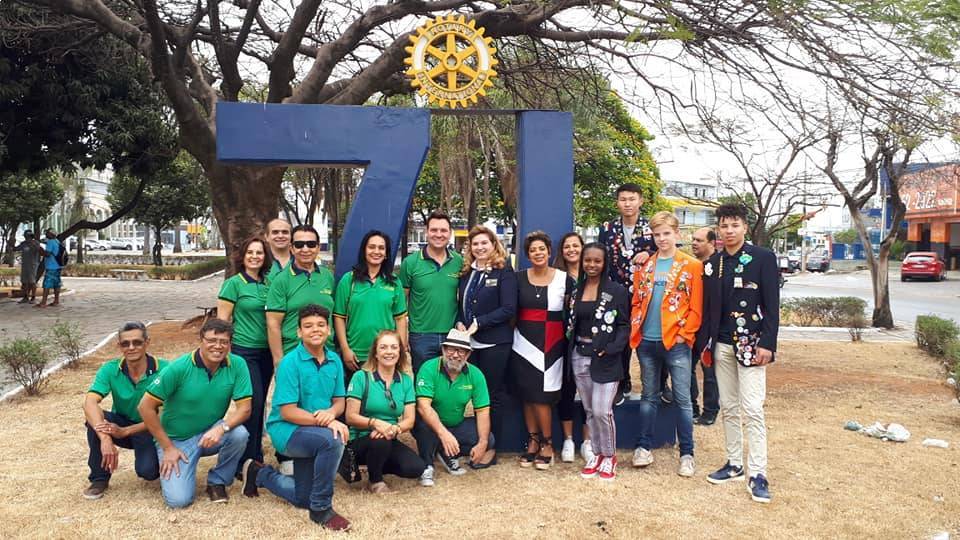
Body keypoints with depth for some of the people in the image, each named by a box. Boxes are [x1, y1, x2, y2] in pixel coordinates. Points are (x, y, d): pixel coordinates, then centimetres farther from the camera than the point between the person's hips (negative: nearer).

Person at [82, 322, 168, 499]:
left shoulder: (163, 369, -22)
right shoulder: (110, 369, -14)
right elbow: (89, 402, -28)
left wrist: (125, 431, -32)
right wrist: (105, 438, -43)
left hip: (150, 430, -3)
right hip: (121, 424, 3)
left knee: (148, 471, -28)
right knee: (95, 419, -28)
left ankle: (155, 464, 12)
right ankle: (99, 478, -7)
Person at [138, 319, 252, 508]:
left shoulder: (237, 365, -13)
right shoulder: (179, 368, -19)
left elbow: (244, 408, -13)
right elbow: (146, 407, -13)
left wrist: (222, 428, -34)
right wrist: (168, 447, -11)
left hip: (211, 433, 2)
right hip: (177, 440, -2)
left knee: (239, 433, -29)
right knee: (178, 499, -17)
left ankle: (217, 481, -1)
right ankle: (169, 471, 19)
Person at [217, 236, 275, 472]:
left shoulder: (268, 283, 9)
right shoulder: (234, 283, -6)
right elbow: (222, 320, -6)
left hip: (266, 351, 5)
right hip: (243, 350, -5)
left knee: (260, 403, 11)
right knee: (253, 402, -7)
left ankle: (256, 455, 24)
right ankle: (248, 460, 5)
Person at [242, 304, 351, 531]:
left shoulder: (334, 360, -1)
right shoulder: (290, 362, -19)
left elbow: (339, 401, 3)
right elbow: (288, 412, -21)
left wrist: (331, 413, -21)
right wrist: (327, 422, -30)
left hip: (314, 432, 7)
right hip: (287, 430, -7)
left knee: (302, 499, 14)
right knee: (332, 440, -36)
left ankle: (259, 473, 40)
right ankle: (321, 509, -18)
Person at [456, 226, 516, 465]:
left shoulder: (504, 271, -5)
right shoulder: (466, 272, 12)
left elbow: (509, 308, -12)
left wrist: (478, 323, -16)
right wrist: (460, 323, -3)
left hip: (494, 342, -5)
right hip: (470, 342, 5)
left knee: (493, 394, 3)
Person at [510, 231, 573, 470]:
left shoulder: (565, 279, 0)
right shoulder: (519, 278, 5)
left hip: (551, 345, -2)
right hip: (524, 342, 2)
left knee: (541, 396, -5)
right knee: (527, 395, 6)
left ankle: (547, 444, 12)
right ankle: (533, 441, 20)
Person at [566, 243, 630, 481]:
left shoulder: (617, 291, -5)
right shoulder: (576, 290, 10)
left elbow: (624, 326, -5)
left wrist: (611, 349, -17)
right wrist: (570, 350, 2)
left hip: (604, 358, -5)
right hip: (579, 357, 5)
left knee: (602, 411, -8)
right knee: (589, 411, 12)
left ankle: (609, 456, 12)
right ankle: (597, 454, 25)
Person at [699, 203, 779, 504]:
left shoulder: (763, 258, -4)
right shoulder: (713, 263, 9)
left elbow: (772, 305, -7)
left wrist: (767, 344, -13)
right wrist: (706, 344, 9)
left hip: (750, 344, -5)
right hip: (722, 344, 5)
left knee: (752, 408, -8)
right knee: (728, 408, 11)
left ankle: (758, 473, -2)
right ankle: (734, 464, 21)